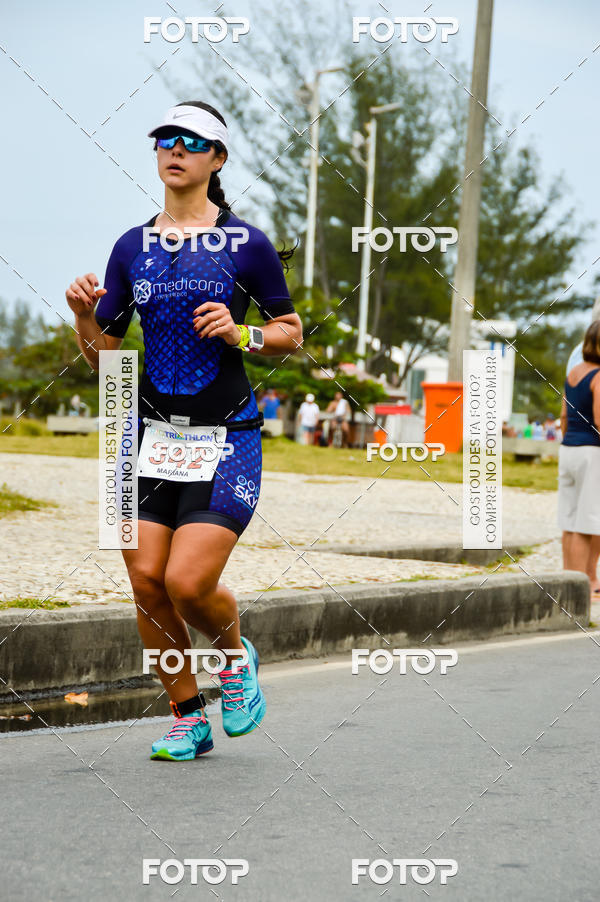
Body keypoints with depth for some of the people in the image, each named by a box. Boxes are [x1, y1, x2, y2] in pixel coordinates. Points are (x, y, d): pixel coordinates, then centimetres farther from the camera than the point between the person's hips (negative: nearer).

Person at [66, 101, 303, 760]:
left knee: (188, 584, -14)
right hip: (150, 431, 4)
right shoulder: (131, 248, 9)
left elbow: (291, 332, 6)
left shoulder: (245, 243, -1)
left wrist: (240, 334, -12)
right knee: (146, 580, -2)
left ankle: (236, 656, 20)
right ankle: (188, 717, 15)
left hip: (226, 436, -4)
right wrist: (83, 315, -8)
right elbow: (103, 358, 11)